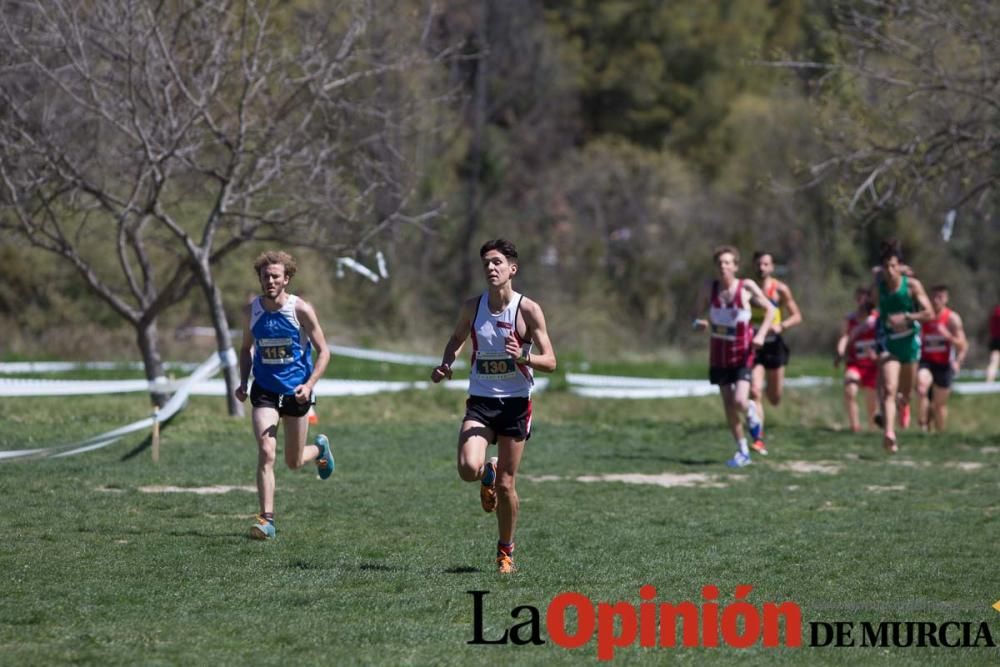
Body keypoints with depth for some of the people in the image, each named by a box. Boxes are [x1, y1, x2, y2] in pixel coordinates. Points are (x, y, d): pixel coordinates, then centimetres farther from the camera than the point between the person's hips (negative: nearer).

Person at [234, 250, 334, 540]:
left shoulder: (301, 310, -11)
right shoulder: (251, 311, -1)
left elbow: (323, 351, -6)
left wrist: (309, 384, -20)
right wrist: (243, 382, 1)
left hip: (296, 392, -1)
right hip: (265, 392, 1)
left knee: (294, 462, 11)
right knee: (266, 453, -18)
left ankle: (320, 448, 47)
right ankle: (267, 520, -17)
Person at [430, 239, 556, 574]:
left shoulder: (528, 310, -8)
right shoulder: (472, 307, 1)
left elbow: (550, 361, -9)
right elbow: (457, 338, 22)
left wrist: (523, 357, -29)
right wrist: (446, 364, 2)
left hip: (515, 404, -2)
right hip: (480, 401, 2)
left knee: (506, 485, 1)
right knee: (468, 468, -22)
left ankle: (505, 550, 24)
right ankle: (488, 473, 17)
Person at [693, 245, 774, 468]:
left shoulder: (747, 287, -9)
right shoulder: (709, 288, -3)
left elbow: (770, 310, 1)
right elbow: (697, 314, 5)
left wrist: (761, 334, -13)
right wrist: (698, 323, -19)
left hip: (742, 353, -3)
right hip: (719, 353, 3)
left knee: (740, 401, -18)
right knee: (728, 405, 4)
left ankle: (751, 416, 19)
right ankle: (742, 451, 18)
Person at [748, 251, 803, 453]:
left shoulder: (780, 289, -3)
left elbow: (797, 316, -2)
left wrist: (781, 326, -19)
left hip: (774, 345, 0)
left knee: (775, 398, 10)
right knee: (755, 392, -16)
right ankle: (759, 440, -17)